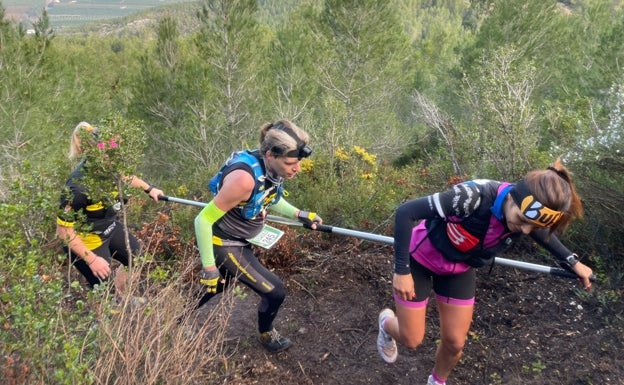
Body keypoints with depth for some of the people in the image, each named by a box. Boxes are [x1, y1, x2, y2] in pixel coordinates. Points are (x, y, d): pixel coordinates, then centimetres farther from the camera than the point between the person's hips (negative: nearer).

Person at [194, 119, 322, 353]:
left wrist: (299, 214, -3)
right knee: (275, 291, -2)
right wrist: (208, 268, -22)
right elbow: (203, 220, -28)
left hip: (240, 240, 8)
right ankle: (266, 334, 30)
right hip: (224, 244, -8)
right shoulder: (244, 178, -37)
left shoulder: (272, 169, -13)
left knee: (220, 285, 30)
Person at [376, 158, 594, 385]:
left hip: (459, 270, 5)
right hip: (420, 260, -4)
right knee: (411, 339, 6)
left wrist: (573, 262, 8)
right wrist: (401, 270, -32)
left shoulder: (529, 214, -21)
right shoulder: (474, 197, -41)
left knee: (455, 343, 10)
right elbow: (406, 212, -36)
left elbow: (542, 233, 6)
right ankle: (387, 322, 42)